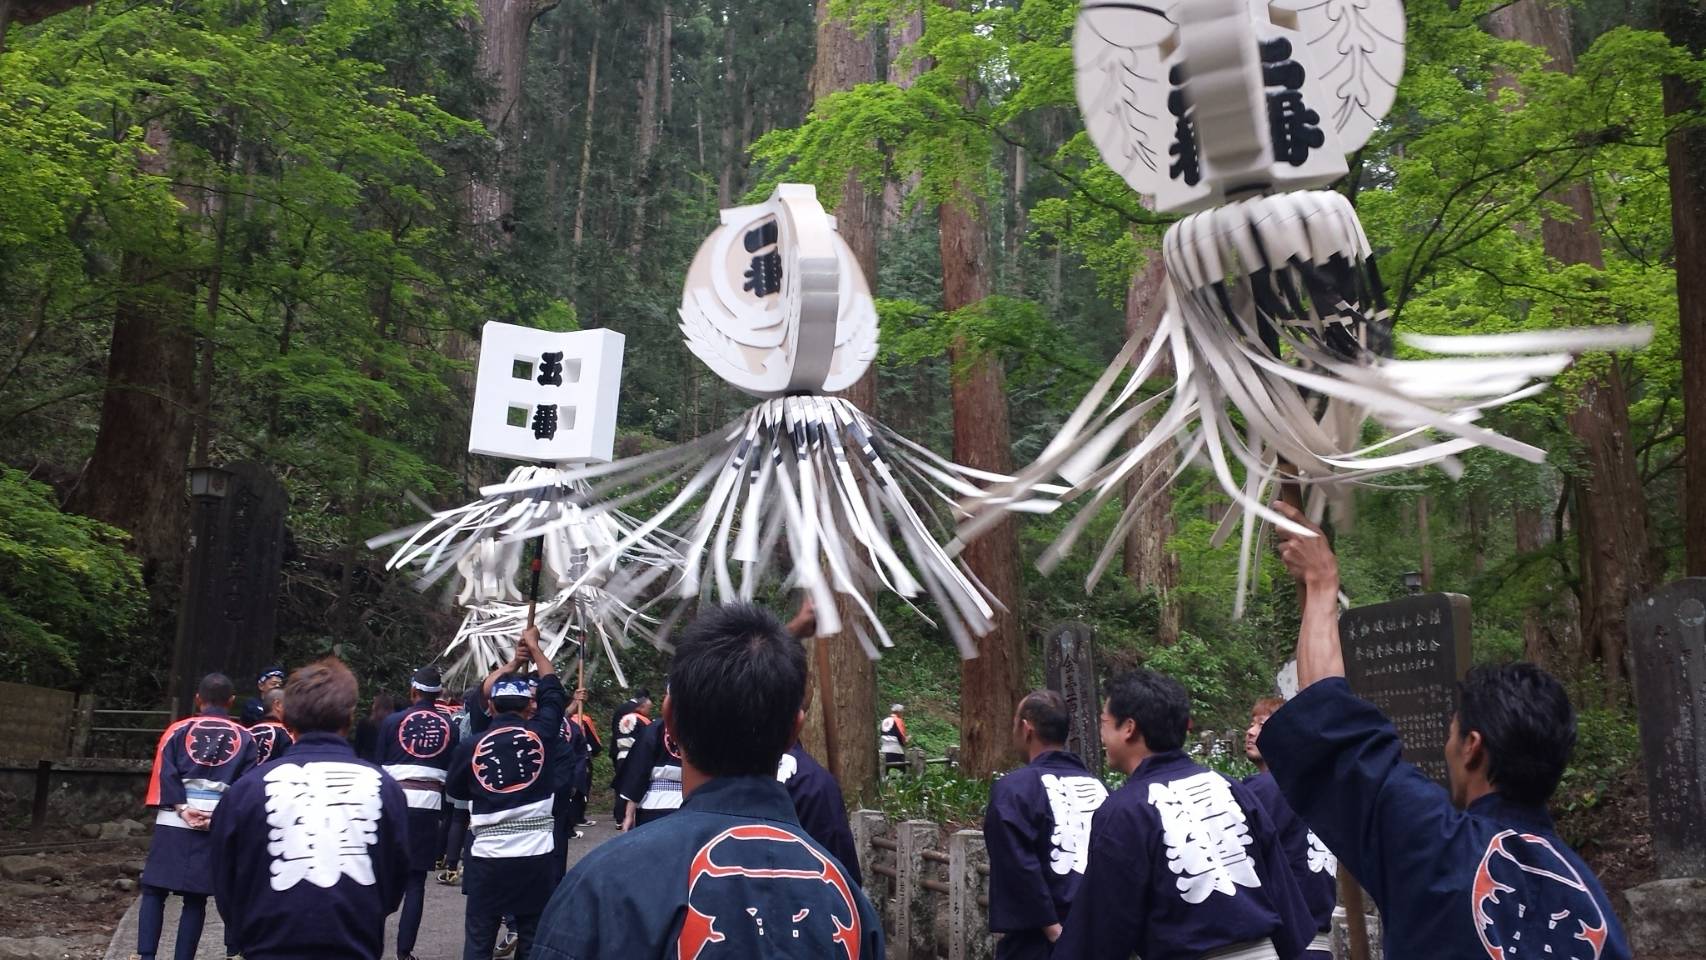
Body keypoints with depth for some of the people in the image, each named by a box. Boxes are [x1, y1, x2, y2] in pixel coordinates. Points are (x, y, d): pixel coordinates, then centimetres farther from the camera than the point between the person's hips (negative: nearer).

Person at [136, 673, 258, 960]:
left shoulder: (178, 730, 9)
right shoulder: (245, 739, 10)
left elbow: (165, 774, -2)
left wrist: (181, 808, -7)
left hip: (173, 824, 0)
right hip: (219, 828, 1)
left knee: (154, 891, 8)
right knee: (196, 899, 7)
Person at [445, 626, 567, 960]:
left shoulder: (470, 746, -3)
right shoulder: (541, 733, -5)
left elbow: (454, 789, 17)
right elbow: (553, 689, 11)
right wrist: (533, 645, 25)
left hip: (487, 856, 0)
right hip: (536, 856, 0)